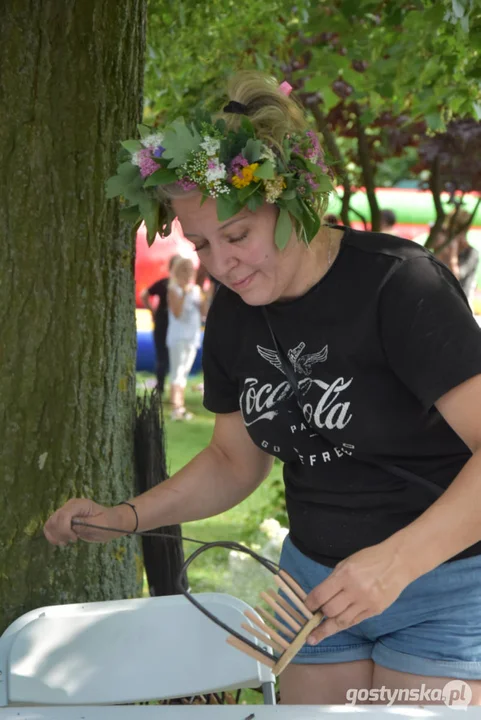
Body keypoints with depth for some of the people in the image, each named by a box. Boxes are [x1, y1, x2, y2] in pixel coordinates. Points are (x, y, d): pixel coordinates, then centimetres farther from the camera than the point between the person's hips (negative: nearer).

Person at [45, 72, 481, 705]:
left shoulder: (398, 285, -21)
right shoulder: (234, 313, 1)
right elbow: (237, 458, 14)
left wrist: (397, 560, -36)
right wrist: (125, 518, -1)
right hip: (318, 580, 6)